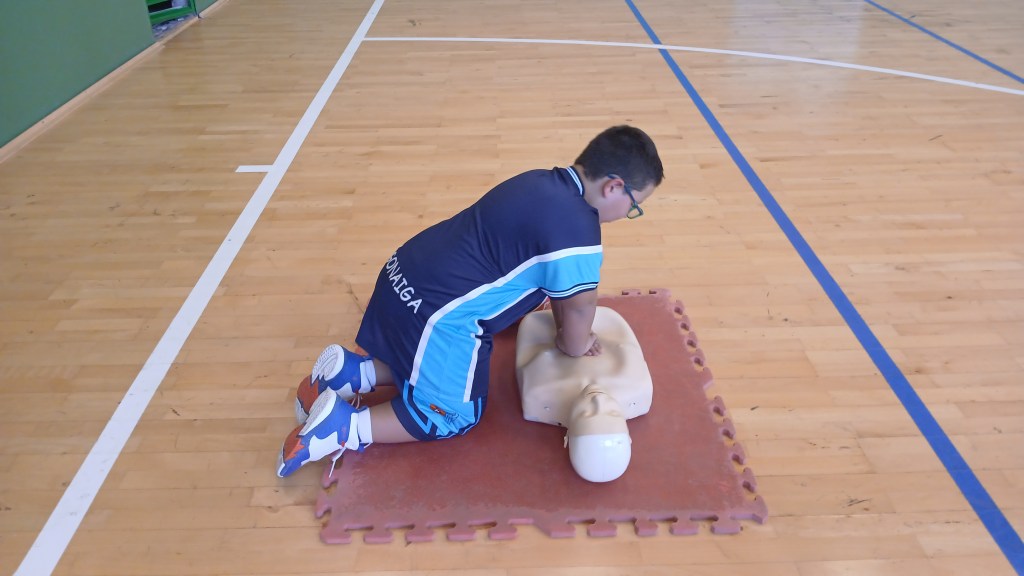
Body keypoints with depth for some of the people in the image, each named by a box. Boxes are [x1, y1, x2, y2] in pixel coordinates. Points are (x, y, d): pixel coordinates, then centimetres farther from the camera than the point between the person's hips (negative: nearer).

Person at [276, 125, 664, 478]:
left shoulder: (546, 183, 9)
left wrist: (568, 330, 19)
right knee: (456, 416, 10)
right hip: (436, 313, -9)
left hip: (406, 280, 9)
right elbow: (578, 304, -9)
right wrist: (574, 345, 12)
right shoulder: (578, 230, -21)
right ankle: (345, 425, 1)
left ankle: (348, 370, 17)